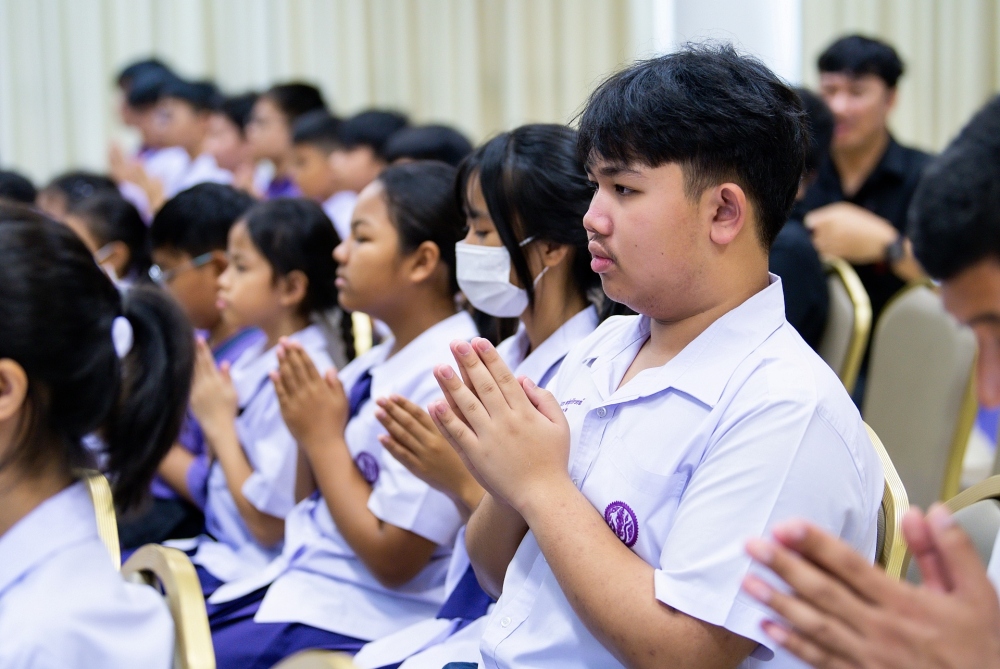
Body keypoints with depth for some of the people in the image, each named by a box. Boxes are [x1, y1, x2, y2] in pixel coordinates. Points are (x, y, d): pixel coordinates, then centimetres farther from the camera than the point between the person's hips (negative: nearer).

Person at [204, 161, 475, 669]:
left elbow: (392, 558, -19)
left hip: (358, 619, -9)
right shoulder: (380, 360, 7)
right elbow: (315, 504, 13)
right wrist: (307, 424, -4)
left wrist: (323, 438, -12)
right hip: (296, 581, 9)